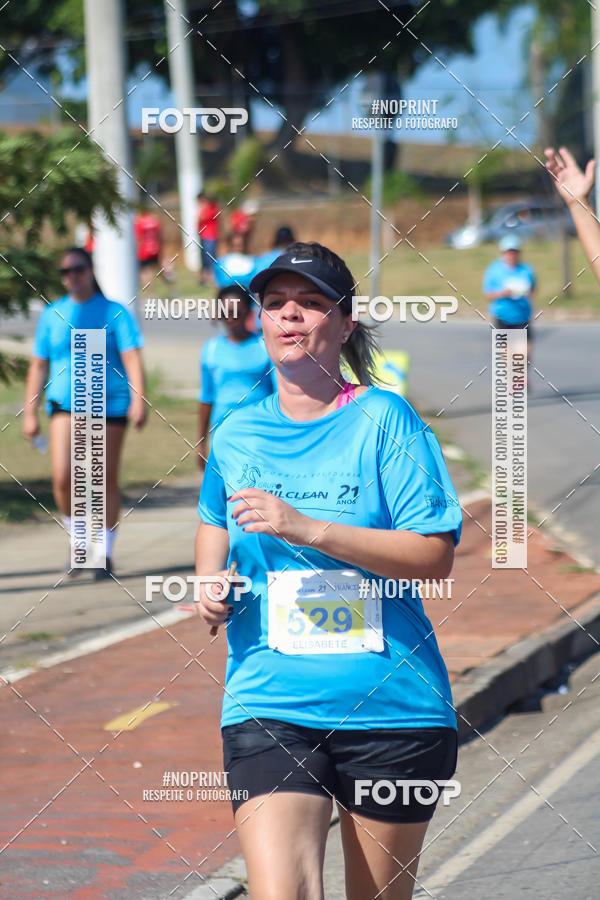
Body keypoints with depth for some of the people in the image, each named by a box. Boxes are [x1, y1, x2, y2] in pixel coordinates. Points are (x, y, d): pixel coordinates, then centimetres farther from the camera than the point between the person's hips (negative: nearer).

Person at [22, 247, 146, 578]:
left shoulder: (114, 312, 3)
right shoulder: (52, 315, 11)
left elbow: (132, 358, -4)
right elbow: (39, 366, 14)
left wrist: (138, 399, -18)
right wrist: (29, 412, 10)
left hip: (109, 404, -1)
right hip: (65, 403, 2)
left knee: (106, 480, 0)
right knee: (62, 478, -13)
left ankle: (105, 553, 13)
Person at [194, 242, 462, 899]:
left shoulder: (383, 420, -5)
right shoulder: (236, 435, 8)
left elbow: (435, 556, -13)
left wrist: (306, 528, -20)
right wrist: (209, 580, 7)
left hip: (392, 705, -2)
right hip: (268, 708, 2)